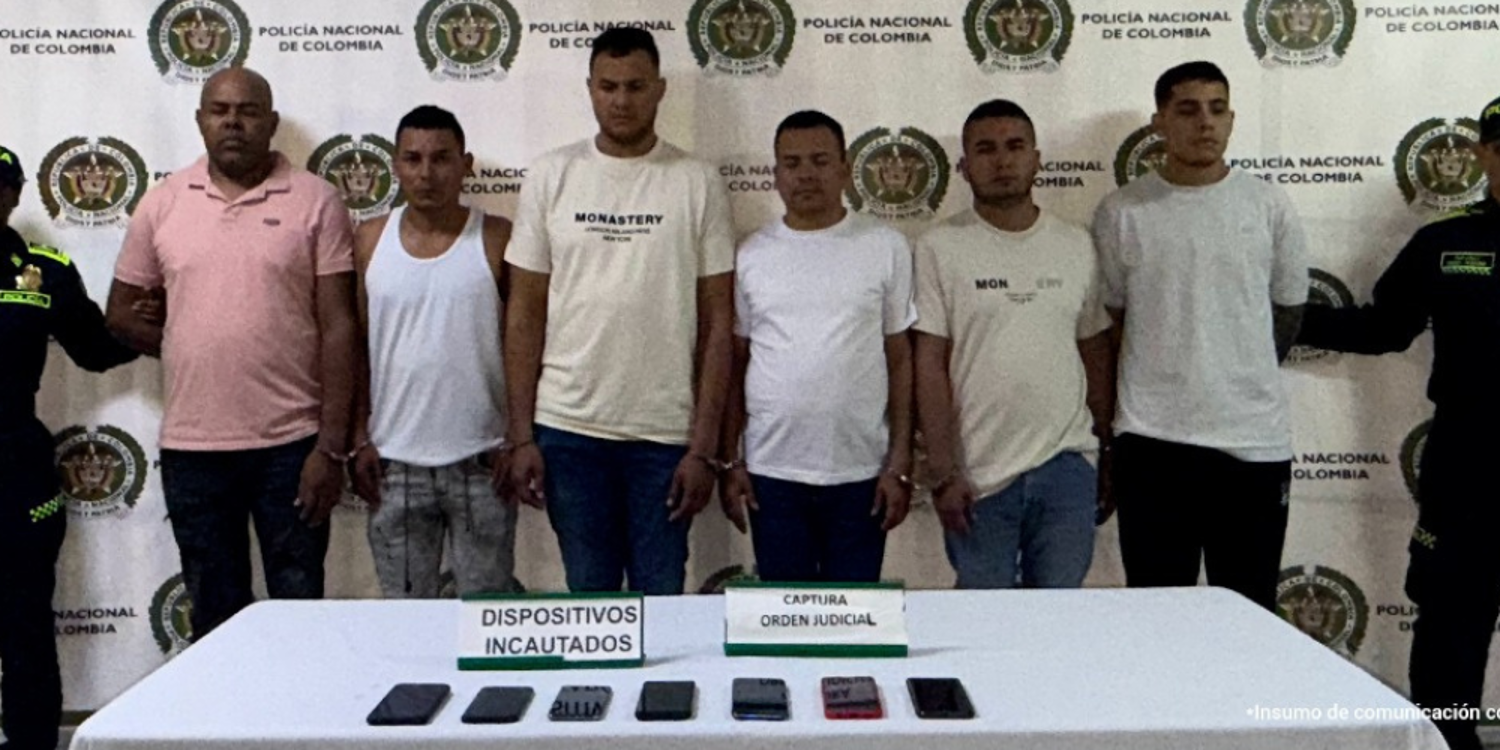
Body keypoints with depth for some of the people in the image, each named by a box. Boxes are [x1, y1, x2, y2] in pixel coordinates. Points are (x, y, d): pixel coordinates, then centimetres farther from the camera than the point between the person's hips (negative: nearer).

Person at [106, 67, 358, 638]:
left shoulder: (314, 201, -2)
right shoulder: (162, 204, 5)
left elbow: (338, 328, -6)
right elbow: (122, 314, 14)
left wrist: (332, 446, -10)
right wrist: (191, 354, 4)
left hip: (291, 444, -2)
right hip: (191, 447, 3)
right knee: (214, 617, 15)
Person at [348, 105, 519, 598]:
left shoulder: (497, 240, -3)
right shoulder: (370, 241, 3)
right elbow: (355, 347, 7)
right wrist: (360, 439, 2)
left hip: (482, 462, -2)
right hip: (394, 464, 2)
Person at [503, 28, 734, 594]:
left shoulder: (698, 183, 0)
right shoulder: (551, 176, 3)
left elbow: (717, 324, -1)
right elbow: (524, 315, 4)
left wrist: (704, 446, -6)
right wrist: (521, 435, -1)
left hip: (666, 434, -1)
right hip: (567, 429, 1)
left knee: (662, 595, 8)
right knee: (588, 595, 13)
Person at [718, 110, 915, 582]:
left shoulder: (886, 247, 1)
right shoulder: (751, 254, 4)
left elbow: (900, 359, 1)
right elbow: (734, 365, 7)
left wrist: (900, 464, -3)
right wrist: (729, 461, 3)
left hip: (861, 472, -1)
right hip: (772, 472, 1)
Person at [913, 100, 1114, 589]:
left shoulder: (1076, 246, 8)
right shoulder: (941, 247, -2)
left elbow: (1096, 354, 12)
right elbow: (930, 366, -5)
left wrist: (1110, 453, 11)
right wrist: (943, 472, -10)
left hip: (1066, 469, 3)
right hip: (977, 476, -2)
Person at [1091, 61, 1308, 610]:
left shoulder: (1269, 207, 3)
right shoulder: (1121, 213, -1)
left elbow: (1288, 308, 13)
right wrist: (1166, 379, 10)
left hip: (1255, 440, 1)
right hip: (1153, 441, -1)